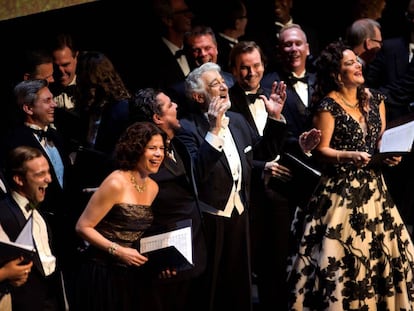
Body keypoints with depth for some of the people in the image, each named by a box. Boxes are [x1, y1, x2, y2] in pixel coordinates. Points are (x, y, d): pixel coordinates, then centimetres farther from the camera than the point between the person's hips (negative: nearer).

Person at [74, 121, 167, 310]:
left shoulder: (153, 188, 7)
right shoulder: (116, 183, -14)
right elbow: (83, 227, -14)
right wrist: (117, 251, -21)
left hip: (133, 275, 7)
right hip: (103, 273, -7)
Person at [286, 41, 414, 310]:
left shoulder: (374, 99, 9)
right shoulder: (329, 105, -10)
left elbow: (382, 141, 15)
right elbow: (321, 150, -10)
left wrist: (391, 154, -5)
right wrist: (351, 156, -25)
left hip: (373, 186, 6)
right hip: (342, 189, -6)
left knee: (381, 249, 6)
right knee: (342, 256, -6)